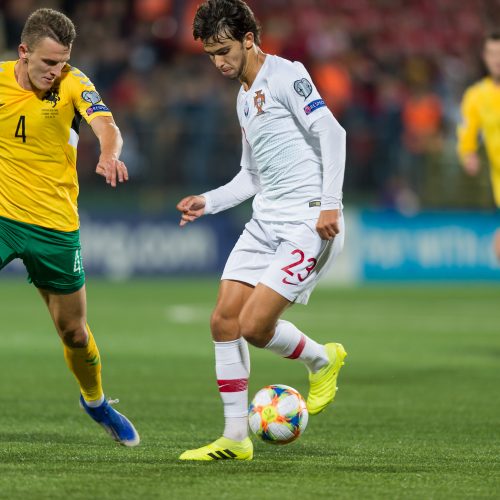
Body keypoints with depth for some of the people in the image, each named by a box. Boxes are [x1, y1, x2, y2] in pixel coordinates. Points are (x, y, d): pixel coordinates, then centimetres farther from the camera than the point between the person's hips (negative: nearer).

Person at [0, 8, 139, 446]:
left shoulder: (73, 84, -9)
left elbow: (105, 125, -27)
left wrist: (109, 153, -49)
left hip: (55, 227, 0)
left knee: (74, 332, 11)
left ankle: (95, 401, 38)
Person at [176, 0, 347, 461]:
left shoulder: (285, 76, -7)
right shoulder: (245, 98, 20)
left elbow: (332, 133, -15)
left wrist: (330, 204, -22)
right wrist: (208, 202, 16)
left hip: (308, 222, -9)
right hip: (265, 222, 9)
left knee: (254, 325, -15)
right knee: (224, 320, -1)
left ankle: (322, 360, 16)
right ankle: (236, 438, 7)